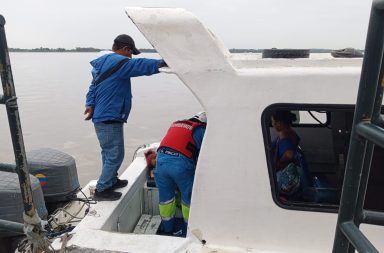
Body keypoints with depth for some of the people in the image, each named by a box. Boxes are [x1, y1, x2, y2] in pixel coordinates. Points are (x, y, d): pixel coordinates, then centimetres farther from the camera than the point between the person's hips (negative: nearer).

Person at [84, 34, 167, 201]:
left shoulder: (103, 62, 18)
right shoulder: (118, 62, -14)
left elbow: (94, 86, 16)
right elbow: (140, 65, -25)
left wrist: (90, 103, 5)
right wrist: (161, 63, -24)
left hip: (102, 118, 10)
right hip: (110, 119, -10)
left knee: (109, 153, 21)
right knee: (115, 155, -1)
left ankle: (111, 180, 36)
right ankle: (101, 190, 9)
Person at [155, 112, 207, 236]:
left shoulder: (176, 124, 24)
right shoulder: (200, 130, 10)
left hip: (161, 159, 5)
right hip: (181, 163, -5)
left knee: (165, 197, 20)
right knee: (188, 196, 16)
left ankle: (167, 228, 35)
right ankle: (189, 229, 30)